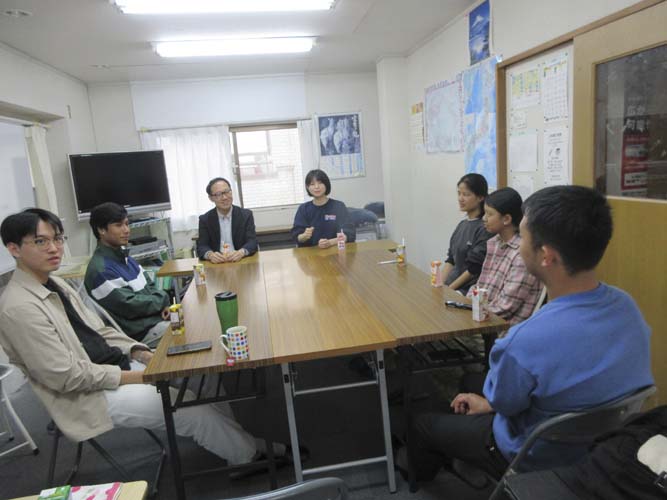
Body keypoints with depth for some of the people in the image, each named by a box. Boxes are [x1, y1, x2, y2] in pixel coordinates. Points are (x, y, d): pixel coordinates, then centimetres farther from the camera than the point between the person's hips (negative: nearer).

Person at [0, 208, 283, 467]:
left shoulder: (55, 284, 6)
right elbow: (65, 376, -22)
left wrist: (141, 354, -1)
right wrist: (136, 376, -16)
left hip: (118, 366, 8)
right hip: (89, 396, -8)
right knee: (194, 410, -12)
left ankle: (246, 438, 17)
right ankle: (250, 454, 12)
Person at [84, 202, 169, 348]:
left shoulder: (124, 256, 10)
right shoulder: (100, 270, -19)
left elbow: (150, 285, 11)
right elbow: (131, 306, -20)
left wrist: (163, 303, -8)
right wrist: (164, 300, -9)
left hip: (158, 314, 8)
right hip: (142, 330, -8)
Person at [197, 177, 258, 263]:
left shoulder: (246, 215, 4)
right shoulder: (205, 219, 6)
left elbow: (252, 242, -4)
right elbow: (201, 246, 0)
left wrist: (241, 252, -25)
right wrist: (210, 255, -23)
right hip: (217, 264, 1)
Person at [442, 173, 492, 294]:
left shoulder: (485, 229, -11)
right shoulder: (462, 224, 11)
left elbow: (473, 269, -12)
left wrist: (449, 289, -10)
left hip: (469, 289, -6)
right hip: (451, 283, 6)